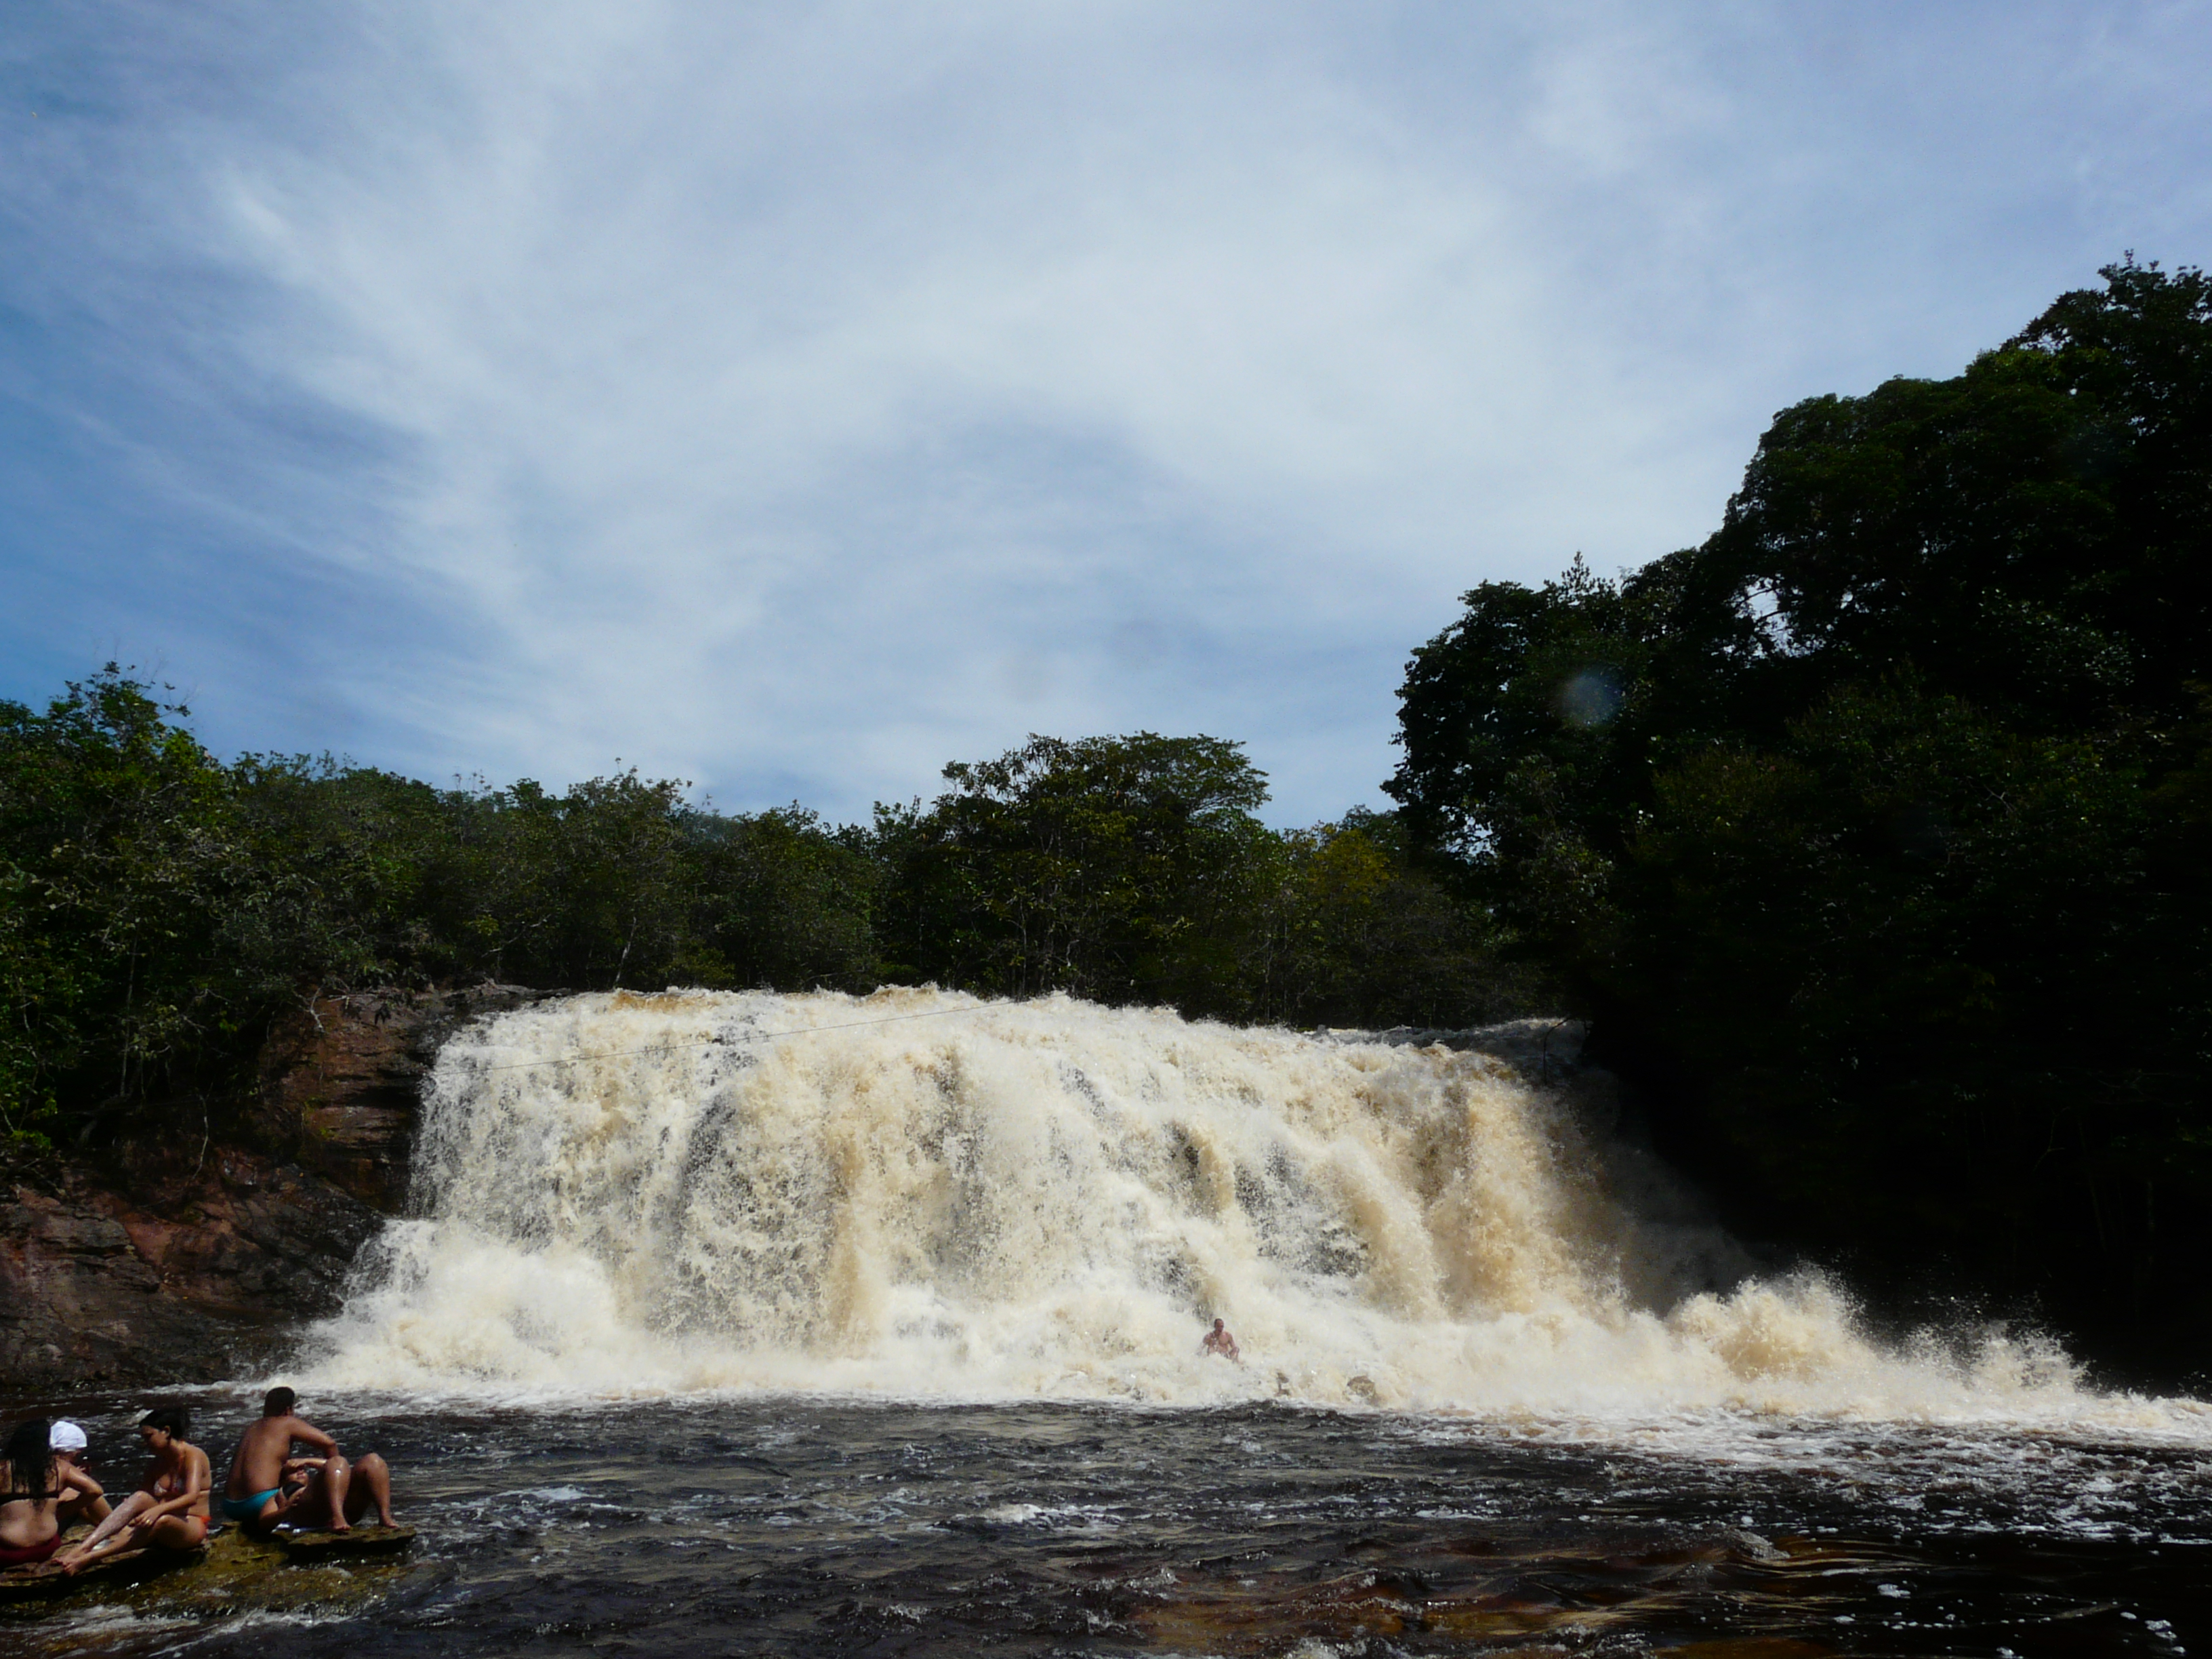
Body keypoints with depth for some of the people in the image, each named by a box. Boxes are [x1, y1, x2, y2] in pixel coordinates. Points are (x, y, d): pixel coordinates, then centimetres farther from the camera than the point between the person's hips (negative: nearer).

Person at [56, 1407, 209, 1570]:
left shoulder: (193, 1456, -7)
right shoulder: (157, 1465, 15)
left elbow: (192, 1497, -23)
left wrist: (158, 1510, -37)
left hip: (192, 1528, -6)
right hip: (164, 1532, 6)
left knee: (162, 1521, -37)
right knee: (140, 1498, -21)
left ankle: (87, 1558, -43)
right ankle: (83, 1547, -35)